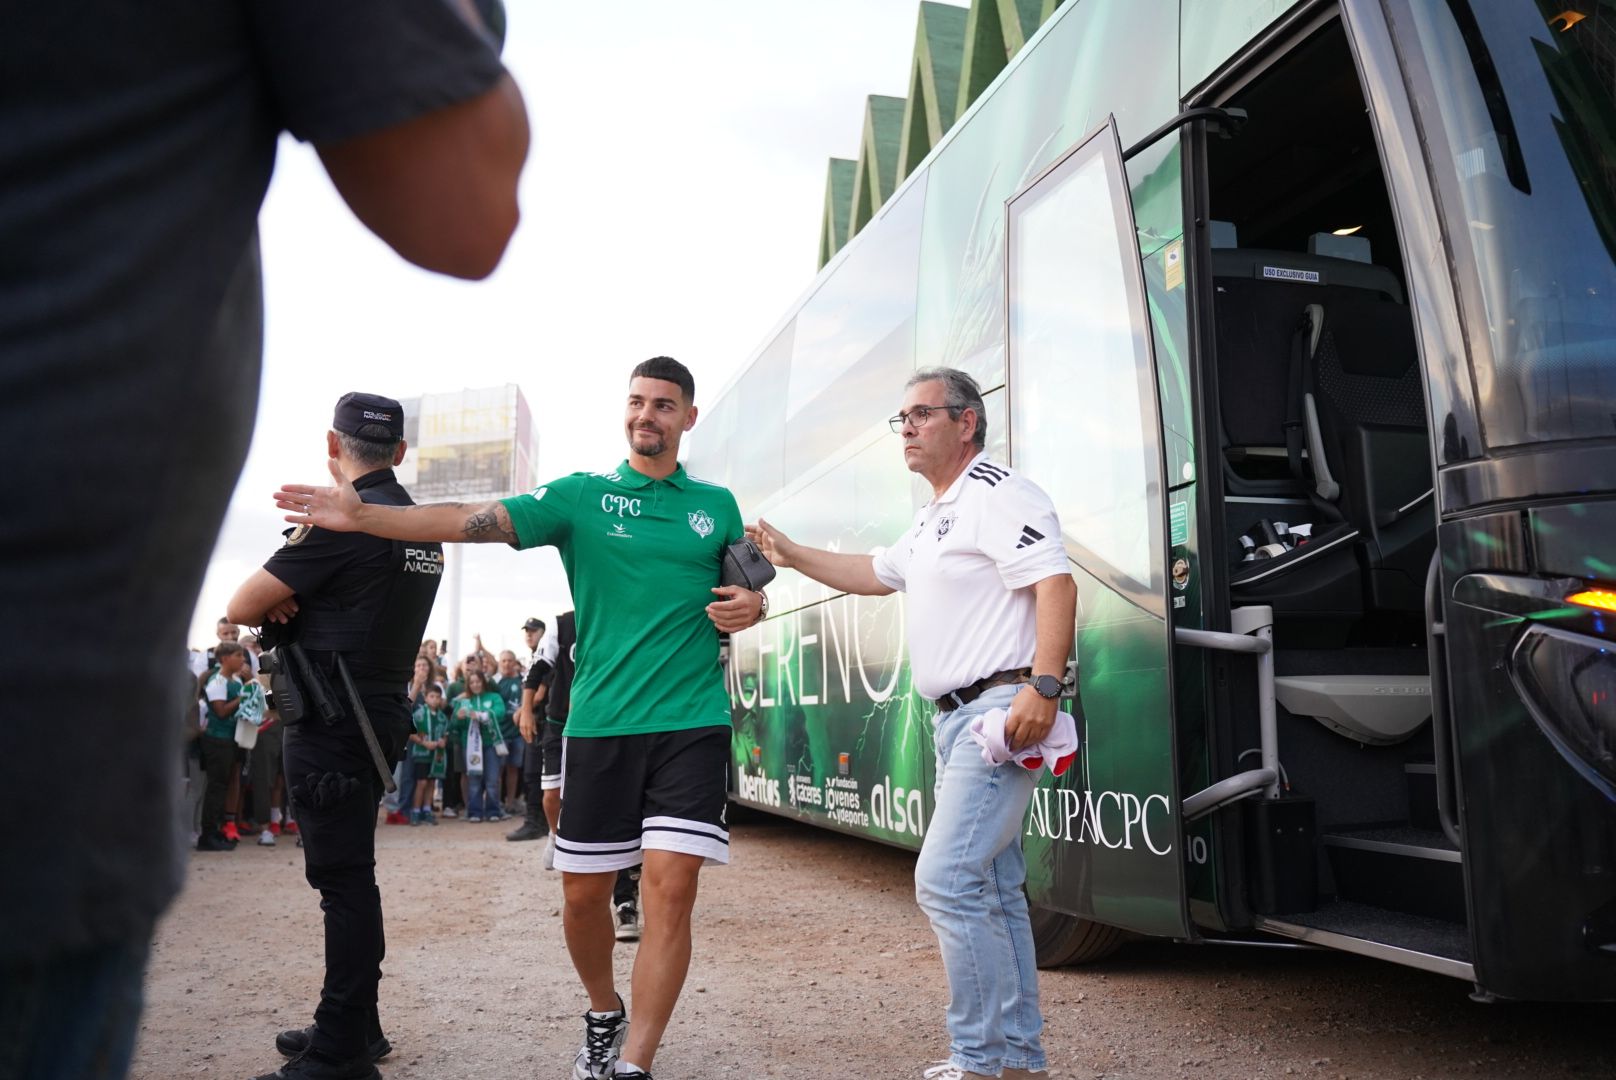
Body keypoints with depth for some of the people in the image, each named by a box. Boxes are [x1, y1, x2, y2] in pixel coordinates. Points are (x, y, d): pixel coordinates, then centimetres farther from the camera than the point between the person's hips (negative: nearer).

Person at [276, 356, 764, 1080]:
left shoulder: (717, 504, 10)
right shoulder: (581, 495, 3)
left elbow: (745, 591, 22)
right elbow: (476, 520, -9)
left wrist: (751, 606, -3)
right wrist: (362, 516, -21)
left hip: (692, 722, 0)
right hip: (600, 723, 1)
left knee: (670, 889, -10)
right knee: (582, 893, 9)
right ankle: (603, 1016, 37)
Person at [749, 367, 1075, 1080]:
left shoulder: (998, 494, -10)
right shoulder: (934, 520, 21)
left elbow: (1055, 584, -20)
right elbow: (875, 574, 33)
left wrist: (1043, 685, -29)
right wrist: (792, 556, 26)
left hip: (1000, 713, -10)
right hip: (957, 721, 10)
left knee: (946, 881, -14)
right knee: (993, 892, 13)